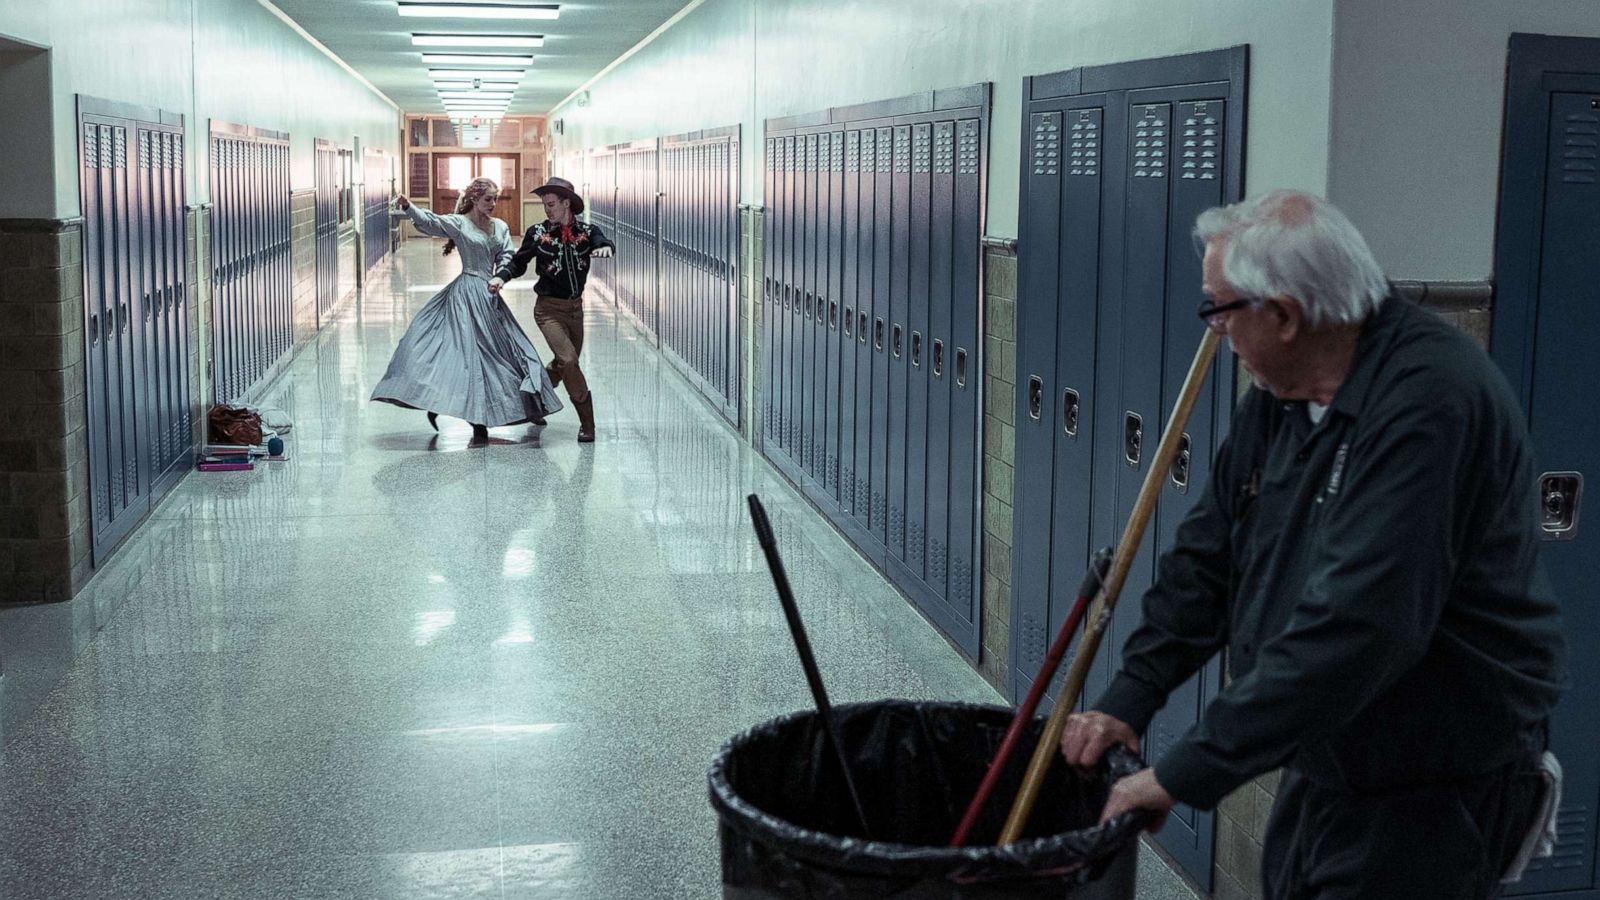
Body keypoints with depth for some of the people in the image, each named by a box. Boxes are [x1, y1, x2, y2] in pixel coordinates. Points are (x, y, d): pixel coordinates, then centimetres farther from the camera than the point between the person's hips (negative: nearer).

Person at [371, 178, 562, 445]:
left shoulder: (500, 227, 11)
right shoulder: (458, 224, -5)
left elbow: (507, 258, 3)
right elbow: (429, 222, -19)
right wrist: (407, 207, -37)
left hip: (490, 295, 6)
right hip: (467, 294, -6)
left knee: (508, 345, 10)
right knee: (472, 349, -7)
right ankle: (478, 422, -3)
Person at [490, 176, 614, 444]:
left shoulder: (586, 231, -3)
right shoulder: (538, 232, -5)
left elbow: (603, 242, -21)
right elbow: (519, 262, 1)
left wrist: (605, 247, -45)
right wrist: (501, 276, -17)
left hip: (575, 306, 4)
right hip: (549, 308, -4)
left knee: (565, 365, 15)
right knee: (568, 360, -19)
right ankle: (587, 423, -10)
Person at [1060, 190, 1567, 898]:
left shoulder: (1430, 401, -27)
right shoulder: (1282, 392, 2)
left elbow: (1357, 628, -33)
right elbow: (1209, 553, 8)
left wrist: (1187, 772, -30)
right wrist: (1128, 698, -1)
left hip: (1434, 789, -8)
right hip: (1321, 765, 8)